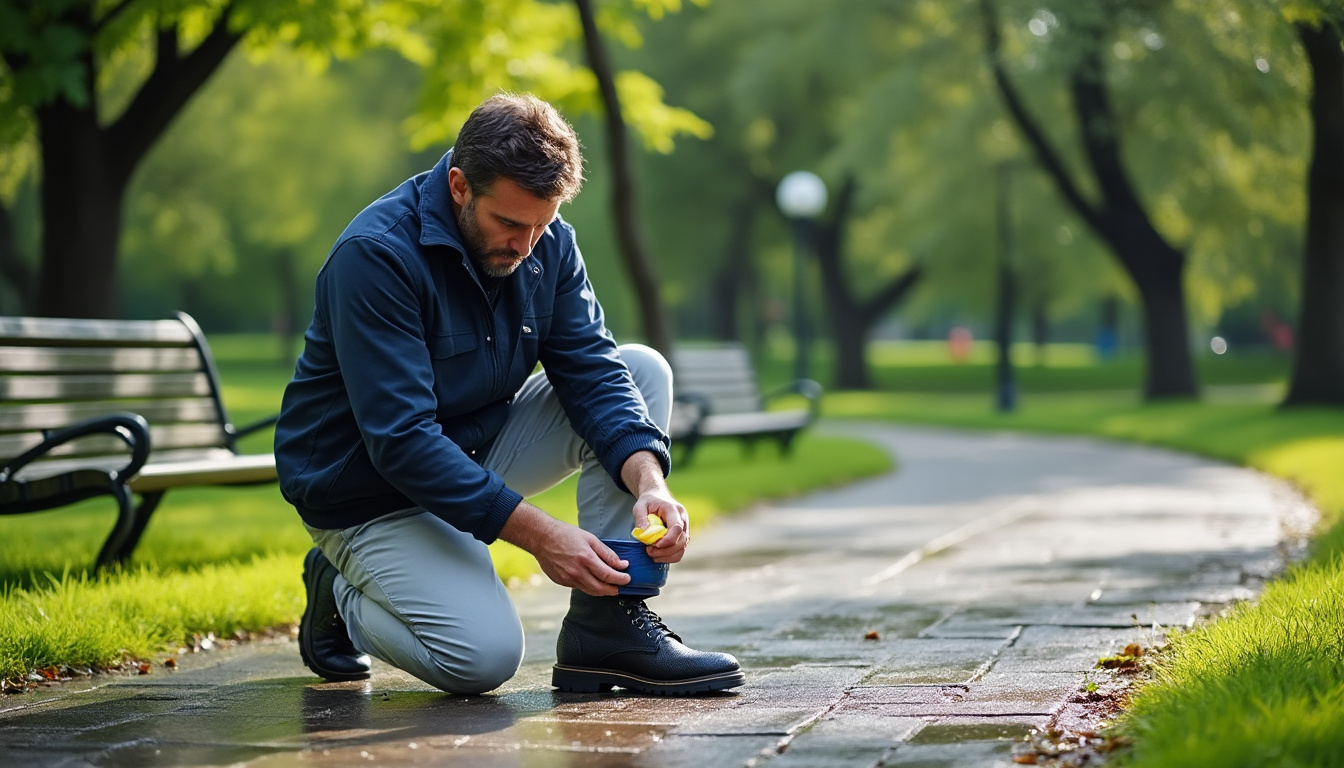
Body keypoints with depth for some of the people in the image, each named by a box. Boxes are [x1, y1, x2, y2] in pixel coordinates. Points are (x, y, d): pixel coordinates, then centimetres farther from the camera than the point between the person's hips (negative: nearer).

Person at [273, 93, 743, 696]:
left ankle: (606, 623, -11)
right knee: (483, 656, -27)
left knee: (644, 369, -9)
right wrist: (537, 534, -36)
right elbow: (400, 441, -31)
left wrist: (648, 482, -30)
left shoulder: (547, 242, -6)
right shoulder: (376, 255, -27)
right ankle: (342, 589, 6)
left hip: (481, 447, 7)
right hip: (369, 488, -7)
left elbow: (594, 373, -10)